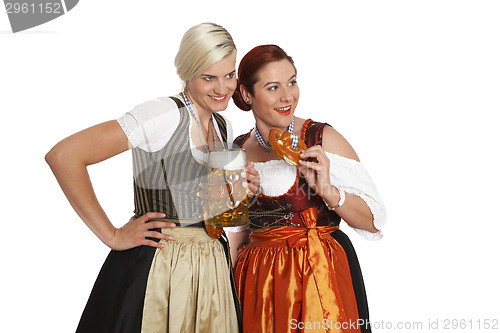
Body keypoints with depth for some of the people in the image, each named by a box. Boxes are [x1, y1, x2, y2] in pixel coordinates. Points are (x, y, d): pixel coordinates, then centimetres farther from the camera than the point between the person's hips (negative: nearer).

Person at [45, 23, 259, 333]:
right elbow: (63, 156, -22)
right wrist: (111, 235, -17)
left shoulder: (223, 126, 8)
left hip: (211, 267, 7)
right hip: (156, 269, -7)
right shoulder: (163, 115, -15)